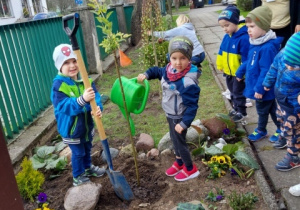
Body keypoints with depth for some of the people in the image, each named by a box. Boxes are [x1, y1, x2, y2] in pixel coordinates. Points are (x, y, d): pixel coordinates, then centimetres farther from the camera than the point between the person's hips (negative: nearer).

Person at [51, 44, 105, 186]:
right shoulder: (58, 85, -24)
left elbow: (95, 96, -15)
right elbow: (64, 106, -35)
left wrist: (98, 108, -38)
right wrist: (82, 99, -52)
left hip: (87, 123, 6)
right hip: (71, 128, -5)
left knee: (87, 148, 26)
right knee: (78, 153, 11)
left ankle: (88, 168, 52)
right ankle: (78, 177, 34)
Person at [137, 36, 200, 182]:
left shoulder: (188, 83, -34)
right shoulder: (169, 69, -10)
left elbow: (192, 106, -29)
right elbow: (157, 71, 13)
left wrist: (184, 123, -27)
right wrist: (146, 75, -4)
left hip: (179, 118, -8)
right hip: (171, 115, 8)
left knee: (179, 142, 8)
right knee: (175, 139, 24)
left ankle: (190, 169, 31)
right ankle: (179, 162, 48)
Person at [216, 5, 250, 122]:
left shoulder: (244, 38, -26)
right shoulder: (227, 37, -2)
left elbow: (246, 58, -23)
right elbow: (221, 52, 9)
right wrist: (221, 66, 12)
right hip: (228, 72, 8)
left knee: (238, 92, 7)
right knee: (232, 91, 21)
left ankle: (241, 113, 23)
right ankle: (236, 108, 38)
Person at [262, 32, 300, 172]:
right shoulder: (283, 54, -20)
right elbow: (274, 68, 0)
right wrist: (268, 82, 14)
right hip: (281, 99, 7)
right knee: (282, 120, 31)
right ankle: (284, 137, 61)